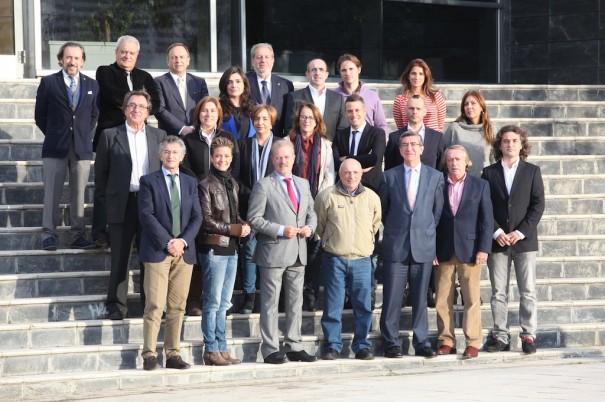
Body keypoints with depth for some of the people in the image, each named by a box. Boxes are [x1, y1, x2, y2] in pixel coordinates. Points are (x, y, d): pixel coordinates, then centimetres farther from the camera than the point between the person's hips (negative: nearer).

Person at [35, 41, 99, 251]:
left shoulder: (92, 85, 10)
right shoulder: (48, 83, 2)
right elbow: (40, 115, 7)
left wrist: (87, 136, 8)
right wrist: (54, 135, 6)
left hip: (82, 147, 2)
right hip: (55, 147, -2)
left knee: (79, 194, 3)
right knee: (52, 193, -3)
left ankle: (77, 236, 7)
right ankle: (48, 235, 0)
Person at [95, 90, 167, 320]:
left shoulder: (159, 136, 8)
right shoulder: (110, 136, 3)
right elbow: (101, 172, 5)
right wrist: (107, 200, 3)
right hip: (122, 204, -2)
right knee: (120, 258, 2)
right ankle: (116, 306, 8)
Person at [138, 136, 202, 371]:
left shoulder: (190, 183, 15)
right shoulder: (149, 181, 2)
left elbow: (197, 217, 9)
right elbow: (146, 215, -6)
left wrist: (183, 241, -7)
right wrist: (167, 242, -13)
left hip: (184, 252, 4)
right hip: (157, 251, -4)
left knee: (177, 307, 4)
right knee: (154, 306, -7)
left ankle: (173, 354, 8)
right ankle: (149, 355, -5)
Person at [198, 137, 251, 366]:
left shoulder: (232, 184, 15)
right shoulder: (206, 185, -9)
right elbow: (206, 220, -13)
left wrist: (244, 225, 1)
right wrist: (235, 229, -14)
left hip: (231, 248, 8)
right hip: (214, 248, -8)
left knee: (224, 303, 11)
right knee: (213, 302, -4)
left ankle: (221, 349, 16)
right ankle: (211, 351, 2)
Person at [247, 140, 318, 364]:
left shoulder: (303, 184, 15)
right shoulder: (263, 186, -4)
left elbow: (311, 212, 22)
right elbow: (254, 219, -9)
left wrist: (310, 227, 0)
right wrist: (280, 230, -17)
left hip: (298, 253, 6)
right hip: (273, 252, -6)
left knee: (296, 302, 10)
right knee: (270, 303, -2)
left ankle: (294, 347, 17)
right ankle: (270, 350, 2)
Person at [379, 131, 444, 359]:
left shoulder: (435, 177, 7)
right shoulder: (389, 177, 6)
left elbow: (438, 210, 10)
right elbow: (383, 210, 13)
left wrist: (428, 233, 6)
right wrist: (394, 231, 10)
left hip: (424, 246, 1)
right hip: (396, 246, 0)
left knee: (420, 298, 4)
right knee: (392, 299, -2)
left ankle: (421, 343, 10)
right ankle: (391, 344, 5)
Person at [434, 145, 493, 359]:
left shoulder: (480, 185, 5)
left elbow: (487, 219, 3)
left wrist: (483, 249, -6)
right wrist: (432, 250, -2)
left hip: (469, 250, -1)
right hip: (443, 251, 1)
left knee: (472, 299, -1)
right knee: (442, 300, 2)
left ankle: (473, 343, 3)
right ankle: (446, 341, 10)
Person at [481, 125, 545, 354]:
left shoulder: (532, 171, 7)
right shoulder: (489, 173, 7)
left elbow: (538, 204, 1)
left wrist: (521, 232, -9)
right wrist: (497, 232, -10)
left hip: (525, 241, 0)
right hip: (497, 241, 1)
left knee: (528, 292, -2)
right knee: (498, 293, 2)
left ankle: (528, 335, 2)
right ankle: (500, 336, 5)